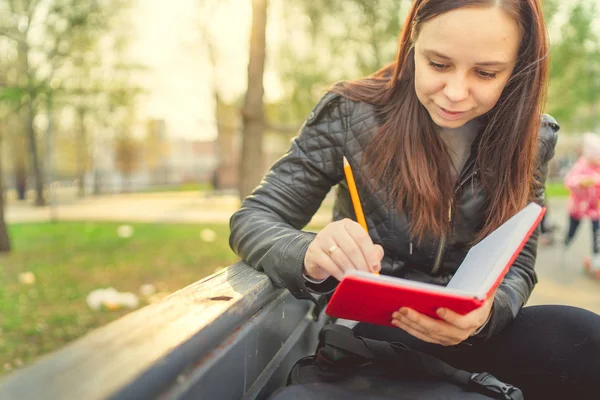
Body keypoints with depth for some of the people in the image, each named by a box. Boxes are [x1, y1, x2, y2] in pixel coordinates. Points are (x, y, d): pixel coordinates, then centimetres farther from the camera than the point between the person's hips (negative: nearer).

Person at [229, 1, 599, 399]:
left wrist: (485, 311, -28)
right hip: (364, 323, -4)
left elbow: (517, 267, -4)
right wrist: (311, 255, -35)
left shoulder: (531, 139, -4)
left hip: (461, 330, 4)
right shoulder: (351, 113, -13)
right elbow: (253, 219, -12)